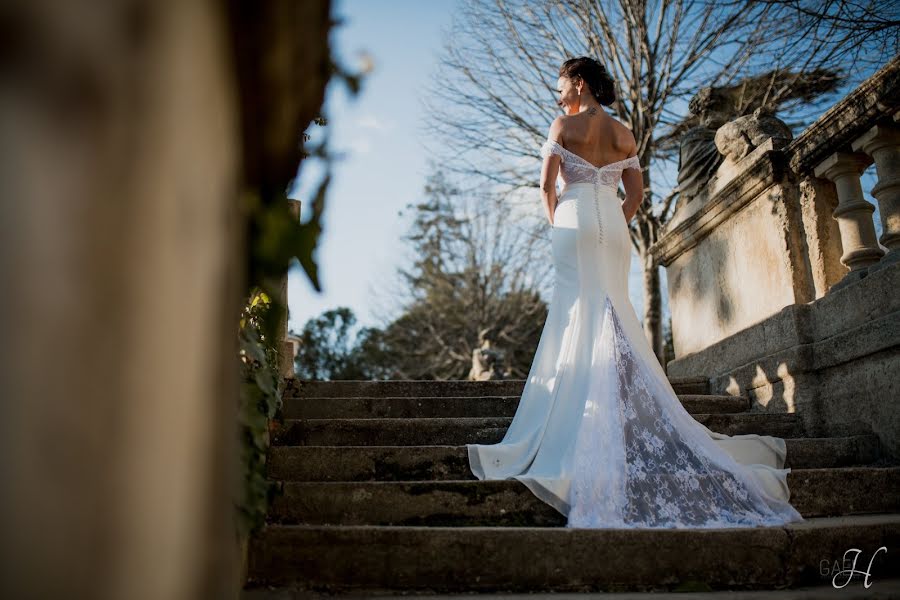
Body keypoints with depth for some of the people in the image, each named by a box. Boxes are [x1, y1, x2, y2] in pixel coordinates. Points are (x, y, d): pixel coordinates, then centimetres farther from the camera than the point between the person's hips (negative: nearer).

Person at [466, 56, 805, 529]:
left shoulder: (564, 126, 2)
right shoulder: (624, 134, 16)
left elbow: (547, 184, -1)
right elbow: (636, 193, 11)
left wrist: (556, 223, 11)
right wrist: (615, 225, 15)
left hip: (576, 220, -5)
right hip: (614, 225, 5)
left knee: (580, 312, -7)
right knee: (615, 317, 5)